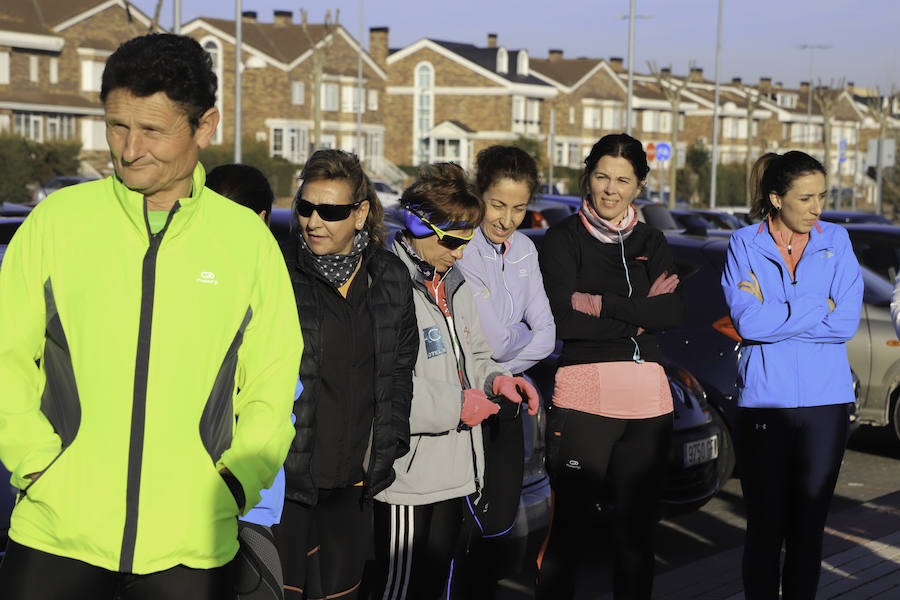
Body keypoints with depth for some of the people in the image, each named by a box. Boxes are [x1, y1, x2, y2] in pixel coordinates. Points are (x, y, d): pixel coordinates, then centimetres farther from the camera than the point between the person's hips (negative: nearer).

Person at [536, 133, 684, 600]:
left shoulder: (651, 243, 15)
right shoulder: (564, 238, 3)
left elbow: (673, 312, -2)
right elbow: (563, 319, -11)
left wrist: (602, 303, -11)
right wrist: (637, 317, -6)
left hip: (647, 399, 4)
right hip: (584, 396, -4)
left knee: (637, 529, 10)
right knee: (569, 526, -4)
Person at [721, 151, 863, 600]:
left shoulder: (836, 241, 5)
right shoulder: (745, 244, 1)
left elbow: (847, 322, -6)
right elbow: (747, 322, -12)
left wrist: (774, 314, -10)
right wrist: (818, 308, -9)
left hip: (826, 401, 2)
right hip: (764, 400, -1)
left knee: (808, 528, 7)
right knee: (766, 527, 4)